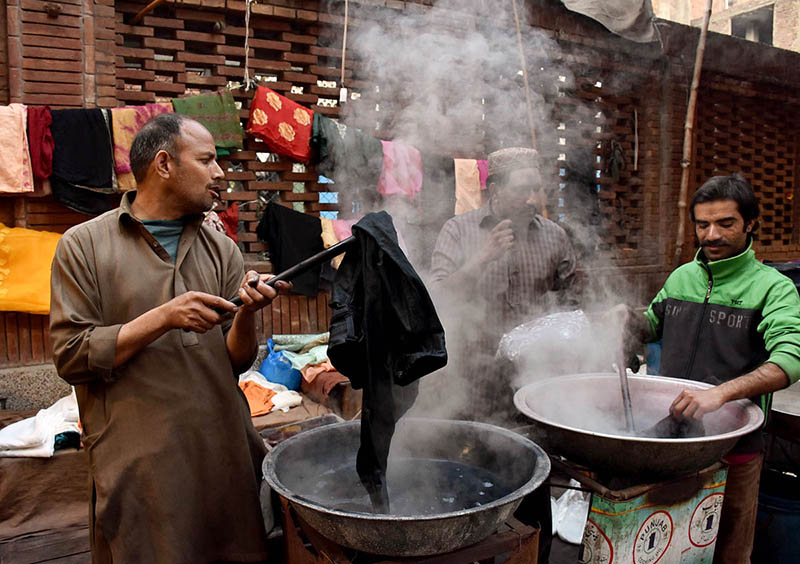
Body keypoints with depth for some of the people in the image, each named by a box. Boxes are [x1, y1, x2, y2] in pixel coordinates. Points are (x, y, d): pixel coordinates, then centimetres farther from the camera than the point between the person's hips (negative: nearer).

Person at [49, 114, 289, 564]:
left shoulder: (221, 249, 8)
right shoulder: (84, 245, -2)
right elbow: (71, 357, -8)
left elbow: (236, 362, 7)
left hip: (225, 455, 4)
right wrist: (163, 318, -18)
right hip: (138, 465, -3)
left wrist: (246, 313, -14)